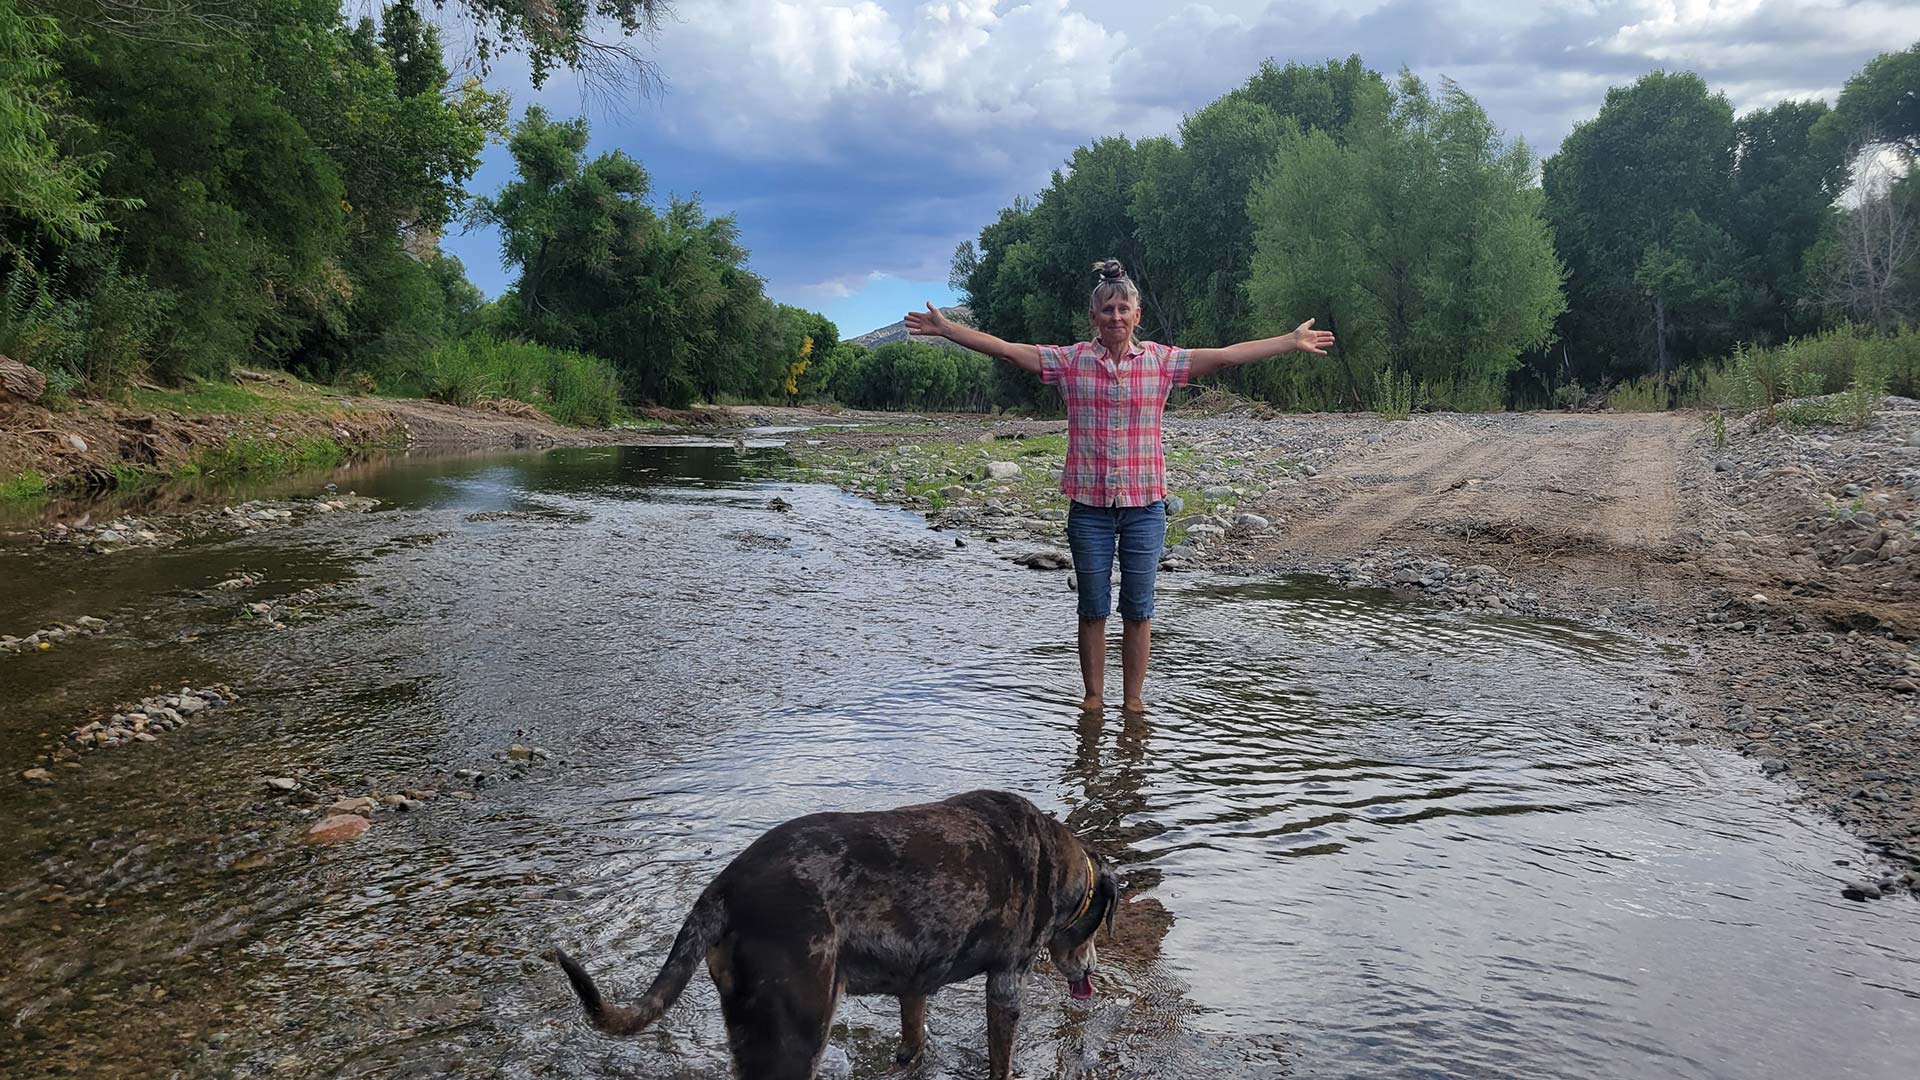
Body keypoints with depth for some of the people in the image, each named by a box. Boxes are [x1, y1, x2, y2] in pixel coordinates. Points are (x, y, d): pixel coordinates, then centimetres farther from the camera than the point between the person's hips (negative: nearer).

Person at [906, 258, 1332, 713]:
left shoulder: (1160, 360, 3)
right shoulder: (1071, 361, 2)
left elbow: (1227, 356, 2)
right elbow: (1006, 349, 0)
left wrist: (1292, 342, -1)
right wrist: (945, 329, -4)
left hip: (1144, 505, 0)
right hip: (1089, 505, 0)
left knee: (1138, 608, 6)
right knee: (1093, 607, 7)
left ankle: (1134, 697, 18)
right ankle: (1094, 696, 19)